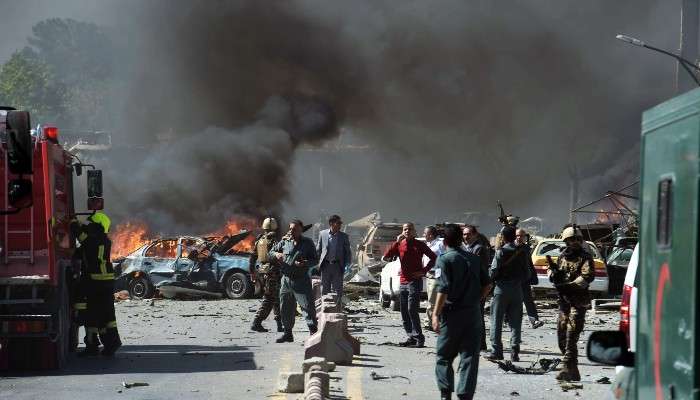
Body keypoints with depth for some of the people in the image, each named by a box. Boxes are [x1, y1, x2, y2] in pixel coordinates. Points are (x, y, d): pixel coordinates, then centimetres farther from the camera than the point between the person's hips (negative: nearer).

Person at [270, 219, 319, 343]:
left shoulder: (308, 243, 2)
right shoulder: (284, 242, 9)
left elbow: (315, 260, 2)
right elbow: (271, 252, 15)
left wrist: (304, 263, -18)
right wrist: (276, 254, -9)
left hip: (301, 280, -4)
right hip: (286, 280, 4)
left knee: (308, 306, -10)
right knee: (285, 308, 9)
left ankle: (313, 332, -8)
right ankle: (287, 333, 20)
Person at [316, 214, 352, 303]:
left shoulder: (344, 236, 2)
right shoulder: (322, 234, 2)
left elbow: (347, 252, 6)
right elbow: (318, 250, 9)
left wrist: (347, 265, -5)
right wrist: (317, 263, 4)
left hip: (337, 265, 0)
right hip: (325, 265, 1)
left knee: (337, 290, 1)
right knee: (325, 289, 7)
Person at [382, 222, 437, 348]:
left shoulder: (419, 245, -2)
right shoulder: (399, 245, 9)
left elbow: (433, 257, 1)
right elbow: (386, 257, -3)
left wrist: (424, 271, -8)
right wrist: (396, 242, -10)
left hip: (415, 281, -6)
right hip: (403, 282, 6)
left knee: (412, 310, -13)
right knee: (404, 311, 6)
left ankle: (419, 338, -10)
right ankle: (411, 337, 14)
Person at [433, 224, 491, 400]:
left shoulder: (444, 259, -9)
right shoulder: (474, 258, 8)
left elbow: (443, 289, -18)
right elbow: (487, 285, 8)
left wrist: (436, 314, -16)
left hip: (452, 313, -4)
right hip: (473, 313, 4)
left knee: (444, 356, 10)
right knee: (469, 357, 5)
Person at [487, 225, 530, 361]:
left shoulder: (501, 252, -11)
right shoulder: (521, 253, 1)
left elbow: (493, 272, -14)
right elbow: (526, 275, 3)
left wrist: (491, 278, 7)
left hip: (501, 288, -4)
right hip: (517, 289, 4)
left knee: (496, 321, 4)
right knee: (515, 322, 7)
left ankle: (496, 351, 2)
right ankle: (514, 352, 3)